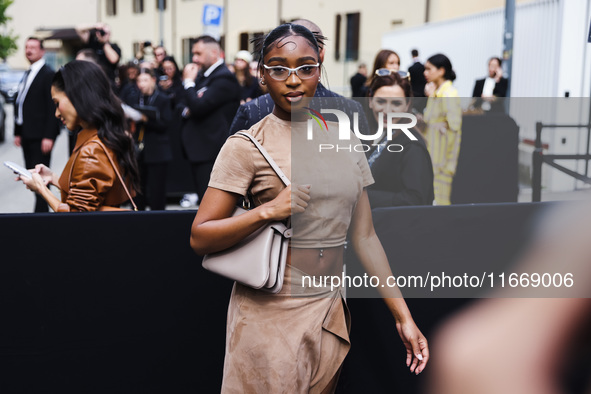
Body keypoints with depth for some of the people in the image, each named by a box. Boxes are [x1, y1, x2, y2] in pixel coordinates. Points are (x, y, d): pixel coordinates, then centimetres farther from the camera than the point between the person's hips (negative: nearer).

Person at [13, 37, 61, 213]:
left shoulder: (48, 74, -9)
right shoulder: (27, 75, 17)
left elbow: (52, 107, -14)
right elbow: (19, 104, 19)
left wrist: (48, 137, -19)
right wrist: (18, 132, 15)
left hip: (40, 137, -8)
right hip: (27, 135, 8)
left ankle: (41, 211, -4)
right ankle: (42, 209, 17)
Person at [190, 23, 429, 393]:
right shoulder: (246, 146, -7)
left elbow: (364, 236, 8)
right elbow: (200, 238, -9)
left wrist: (404, 316, 4)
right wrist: (267, 211, -22)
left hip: (330, 315, 5)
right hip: (270, 317, -4)